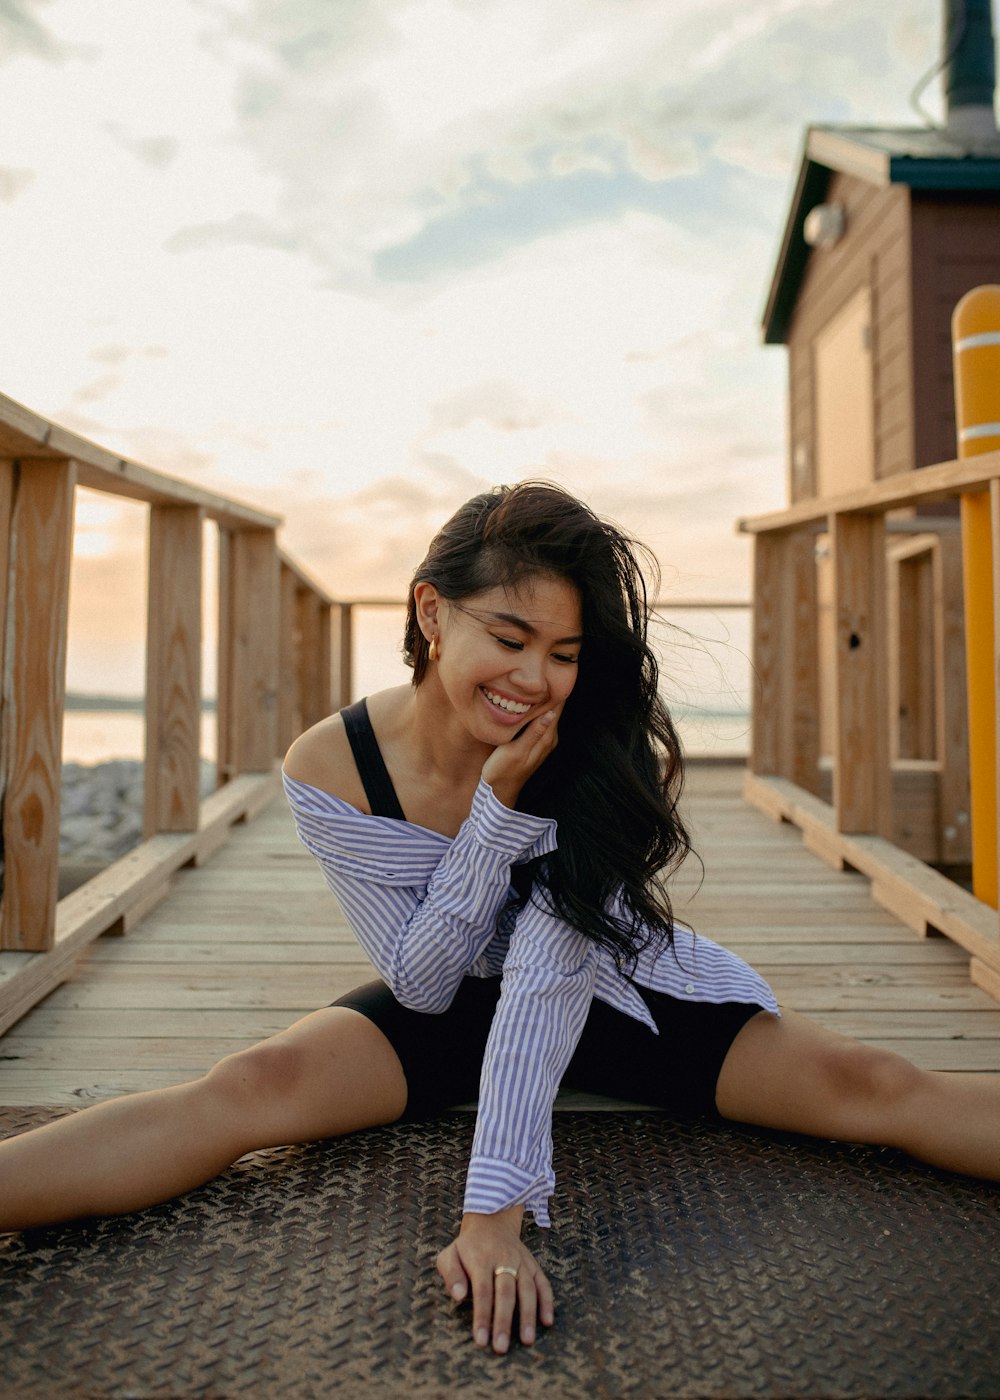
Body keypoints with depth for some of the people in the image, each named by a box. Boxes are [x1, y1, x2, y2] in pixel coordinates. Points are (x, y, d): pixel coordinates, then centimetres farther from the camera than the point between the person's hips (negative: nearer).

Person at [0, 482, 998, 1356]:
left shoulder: (601, 756, -26)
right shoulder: (330, 769, -22)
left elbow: (548, 979, -33)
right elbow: (420, 981, -18)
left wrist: (494, 1211, -40)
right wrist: (500, 807, -32)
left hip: (616, 996, 1)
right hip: (445, 1004, 0)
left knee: (869, 1090, -16)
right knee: (252, 1089, -28)